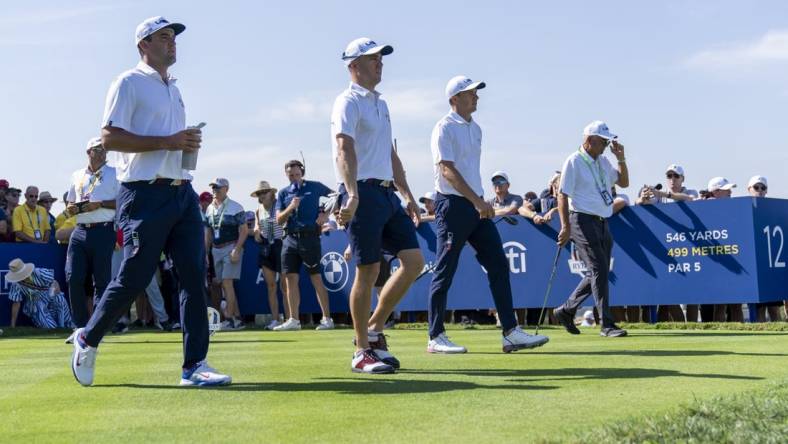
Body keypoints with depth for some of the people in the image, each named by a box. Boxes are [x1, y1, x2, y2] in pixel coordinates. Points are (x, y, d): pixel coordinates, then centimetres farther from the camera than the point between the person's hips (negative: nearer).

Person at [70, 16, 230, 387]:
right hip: (146, 194, -7)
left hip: (182, 192, 7)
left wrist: (188, 144, 9)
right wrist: (167, 141, -17)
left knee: (194, 275, -2)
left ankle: (194, 366, 0)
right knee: (133, 279, -4)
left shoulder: (173, 89, 22)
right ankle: (87, 340, 19)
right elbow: (109, 137, -13)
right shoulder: (129, 83, -2)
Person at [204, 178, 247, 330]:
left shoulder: (235, 207, -6)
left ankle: (229, 319, -14)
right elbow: (208, 233, 18)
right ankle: (238, 319, 12)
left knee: (227, 282, -15)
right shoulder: (209, 209, 13)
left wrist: (236, 250, -18)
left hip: (231, 248, -7)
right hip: (216, 249, 7)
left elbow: (244, 230, -9)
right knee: (224, 285, 6)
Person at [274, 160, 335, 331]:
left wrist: (324, 213, 2)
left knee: (316, 279, -5)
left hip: (310, 237, -4)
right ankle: (293, 320, 6)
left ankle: (327, 319, -3)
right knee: (290, 278, 1)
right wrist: (290, 208, -12)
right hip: (290, 238, 4)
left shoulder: (315, 187, 4)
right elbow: (279, 220, 5)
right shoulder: (283, 193, 11)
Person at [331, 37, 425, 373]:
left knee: (414, 260, 1)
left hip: (388, 194, 9)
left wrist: (407, 194, 22)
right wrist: (352, 195, -33)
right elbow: (344, 150, -20)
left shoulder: (381, 104, 22)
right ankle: (362, 351, 4)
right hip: (364, 194, -8)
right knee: (368, 270, -6)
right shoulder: (348, 102, -6)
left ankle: (373, 330, 12)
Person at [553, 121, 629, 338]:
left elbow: (624, 182, 19)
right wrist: (566, 227, -18)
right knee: (599, 270, -13)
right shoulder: (574, 161, -8)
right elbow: (563, 195, -11)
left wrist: (621, 158, 6)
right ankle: (606, 324, -11)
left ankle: (566, 311, 24)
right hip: (583, 220, -8)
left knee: (597, 273, 10)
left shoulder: (603, 162, 15)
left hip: (602, 222, 8)